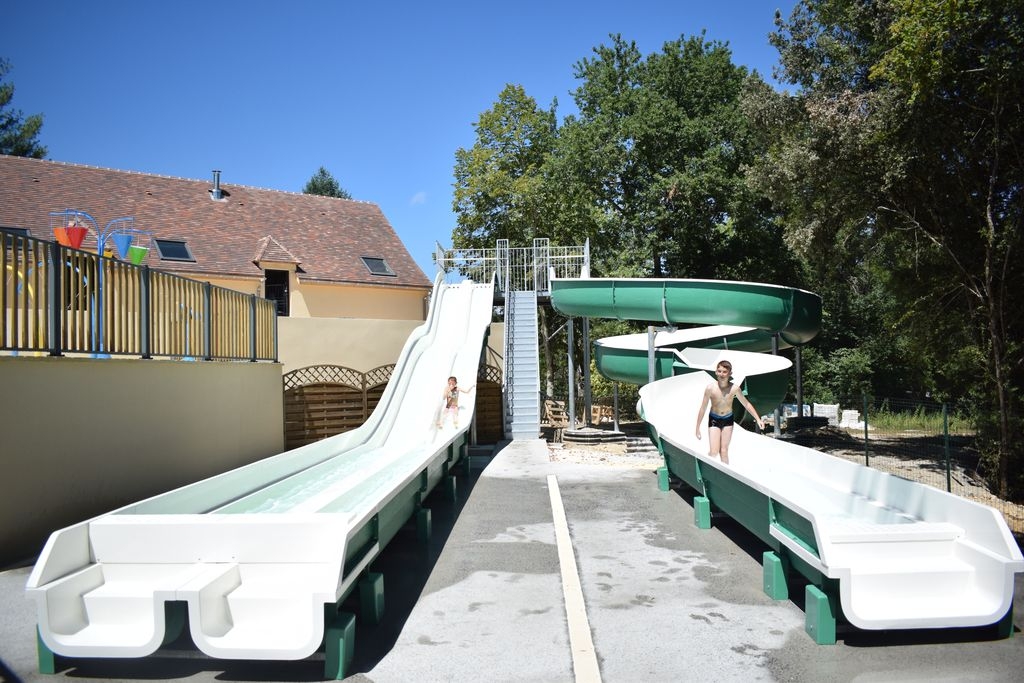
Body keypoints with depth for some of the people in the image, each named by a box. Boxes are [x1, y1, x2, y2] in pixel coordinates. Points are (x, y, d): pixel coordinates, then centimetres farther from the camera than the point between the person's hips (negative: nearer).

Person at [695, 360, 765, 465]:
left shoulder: (734, 388, -16)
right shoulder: (710, 388, -20)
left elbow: (746, 404, 0)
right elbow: (703, 409, -11)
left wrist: (758, 419, -1)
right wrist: (697, 428, -7)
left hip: (728, 420, 2)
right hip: (714, 420, -1)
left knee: (724, 451, 6)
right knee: (714, 452, -7)